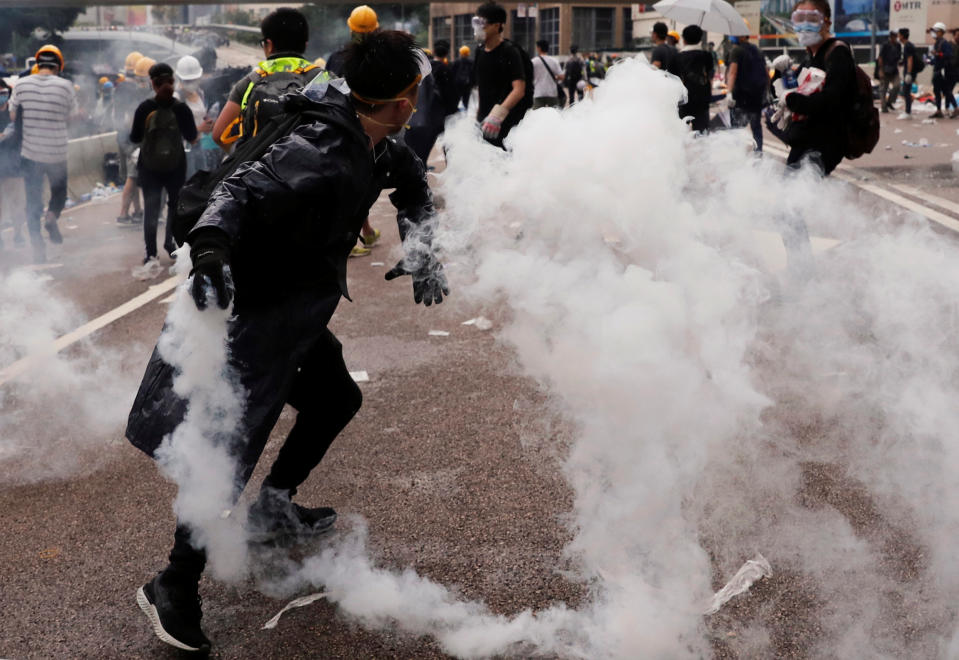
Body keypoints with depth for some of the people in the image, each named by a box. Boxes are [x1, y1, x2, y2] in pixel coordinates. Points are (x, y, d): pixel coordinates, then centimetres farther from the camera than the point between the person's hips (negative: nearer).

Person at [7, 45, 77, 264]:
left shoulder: (21, 85, -4)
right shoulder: (65, 86, -9)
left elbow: (12, 116, 3)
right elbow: (74, 118, -1)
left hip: (30, 153, 1)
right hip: (57, 153, -1)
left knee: (33, 200, 9)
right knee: (59, 192, 20)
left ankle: (37, 244, 2)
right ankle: (51, 215, -9)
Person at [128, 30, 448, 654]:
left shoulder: (376, 145, 0)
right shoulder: (320, 157, -29)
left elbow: (412, 181, 15)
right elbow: (244, 191, -37)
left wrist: (420, 250, -1)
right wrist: (211, 250, -57)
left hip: (298, 312, 10)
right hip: (252, 309, -10)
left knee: (337, 398, 23)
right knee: (233, 444, -10)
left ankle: (272, 509, 40)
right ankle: (175, 586, 5)